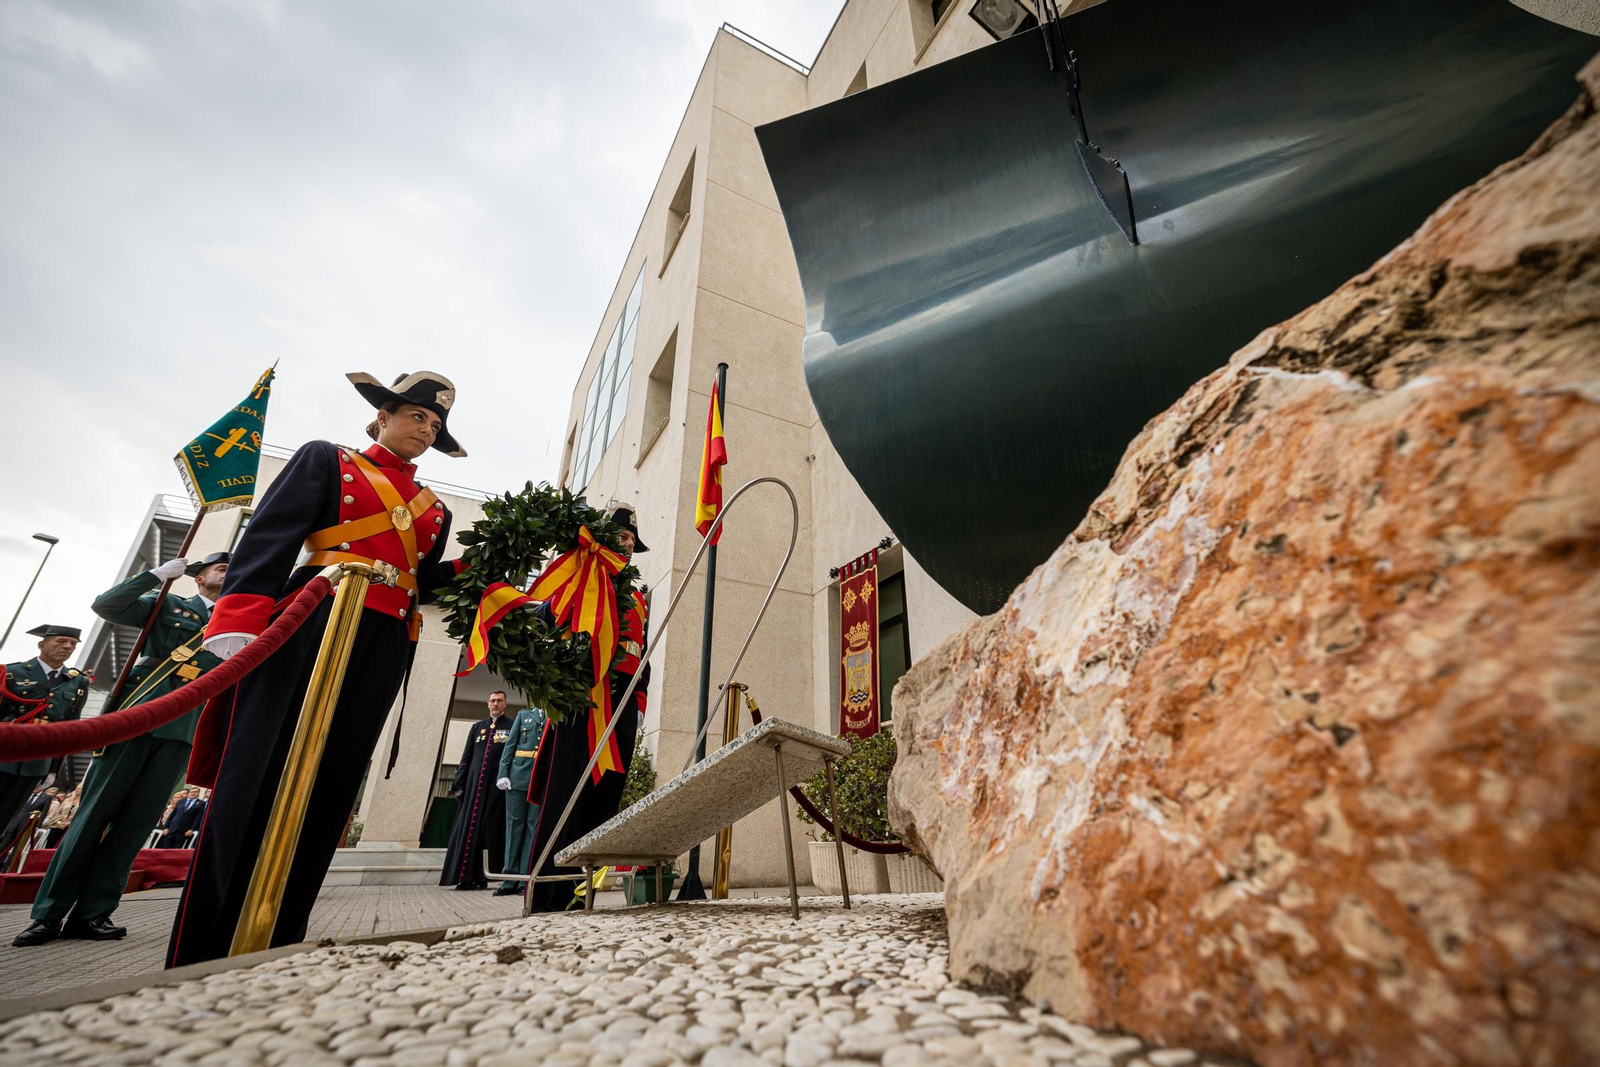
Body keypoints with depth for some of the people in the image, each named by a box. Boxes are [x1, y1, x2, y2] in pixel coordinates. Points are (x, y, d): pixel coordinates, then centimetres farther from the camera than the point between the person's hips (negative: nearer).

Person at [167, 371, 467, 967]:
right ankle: (200, 958, 3)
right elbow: (268, 539, -1)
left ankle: (274, 949, 12)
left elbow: (426, 581, 15)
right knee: (256, 780, -6)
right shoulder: (326, 461, 12)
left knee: (328, 787, 4)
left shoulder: (434, 510, 23)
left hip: (383, 651, 4)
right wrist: (236, 626, -13)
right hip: (310, 628, -3)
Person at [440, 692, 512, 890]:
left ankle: (495, 875, 1)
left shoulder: (512, 726, 4)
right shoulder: (477, 727, 17)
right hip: (474, 784, 4)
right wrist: (459, 783, 7)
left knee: (491, 830, -4)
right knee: (469, 828, 4)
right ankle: (468, 877, 10)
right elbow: (466, 757, 16)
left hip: (497, 785, -4)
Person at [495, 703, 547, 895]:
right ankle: (510, 880, 13)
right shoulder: (523, 715, 13)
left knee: (534, 827, 1)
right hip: (518, 776, 2)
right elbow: (510, 745, 9)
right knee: (515, 824, 5)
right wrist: (503, 773, -2)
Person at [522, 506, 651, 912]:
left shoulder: (638, 598, 24)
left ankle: (574, 886, 11)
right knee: (566, 789, -7)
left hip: (623, 702, 6)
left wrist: (639, 703, 12)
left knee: (605, 791, 3)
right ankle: (545, 892, 0)